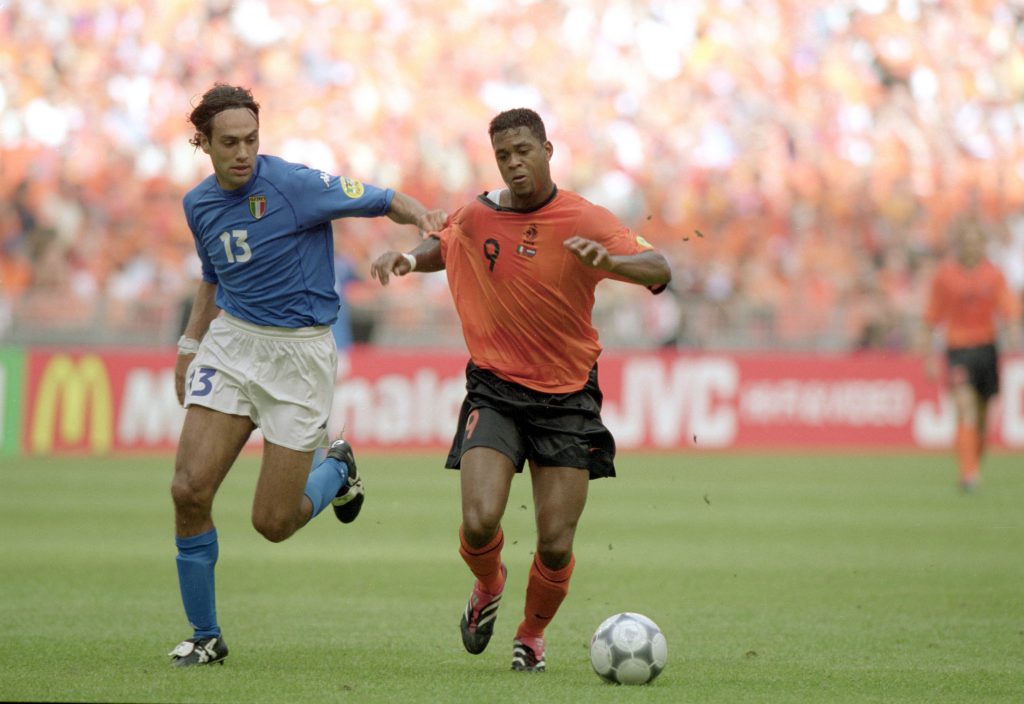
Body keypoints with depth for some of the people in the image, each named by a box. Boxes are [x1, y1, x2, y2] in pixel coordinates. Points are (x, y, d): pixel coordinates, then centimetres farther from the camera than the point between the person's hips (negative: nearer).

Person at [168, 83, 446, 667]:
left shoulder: (294, 184, -14)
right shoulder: (200, 205, 6)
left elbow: (385, 201, -10)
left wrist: (423, 219, -30)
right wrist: (190, 346, 21)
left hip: (301, 351, -5)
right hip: (232, 342, 5)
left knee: (272, 522, -4)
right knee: (190, 489, -11)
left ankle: (337, 471, 31)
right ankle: (205, 636, 5)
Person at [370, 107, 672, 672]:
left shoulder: (585, 221, -9)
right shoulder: (477, 217, 2)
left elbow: (659, 272, -20)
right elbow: (441, 246, 25)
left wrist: (609, 259, -41)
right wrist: (407, 258, 3)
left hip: (567, 398, -1)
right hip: (494, 389, 1)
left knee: (556, 545, -4)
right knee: (479, 521, -18)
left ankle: (531, 635, 26)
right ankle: (488, 586, 19)